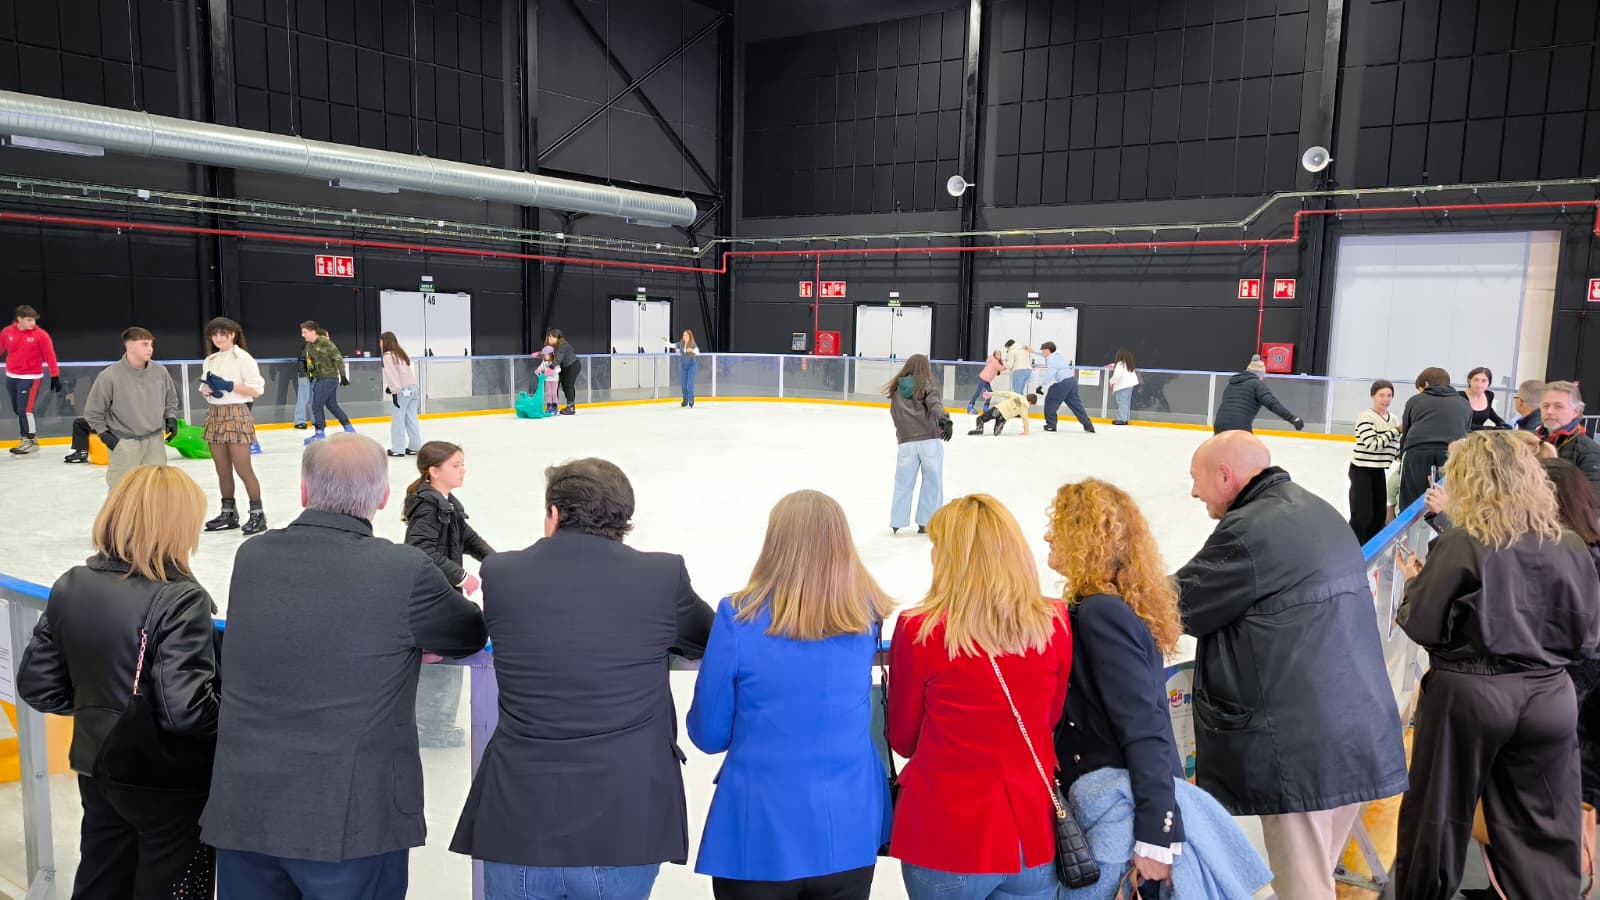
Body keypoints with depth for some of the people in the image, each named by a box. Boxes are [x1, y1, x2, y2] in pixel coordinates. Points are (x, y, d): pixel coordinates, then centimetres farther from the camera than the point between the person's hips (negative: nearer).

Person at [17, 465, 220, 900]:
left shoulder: (70, 586, -2)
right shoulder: (180, 600, -24)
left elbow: (37, 685, 4)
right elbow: (186, 710, -28)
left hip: (95, 770, 7)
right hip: (167, 784, -7)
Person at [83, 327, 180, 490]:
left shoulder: (160, 371, -2)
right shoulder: (110, 376, -13)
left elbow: (171, 400, 16)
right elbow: (93, 410, -2)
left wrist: (171, 419, 3)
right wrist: (104, 433, -3)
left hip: (155, 440, 4)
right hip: (123, 444, -4)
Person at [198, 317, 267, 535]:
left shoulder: (243, 358, -6)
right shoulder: (210, 361, 14)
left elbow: (256, 389, -11)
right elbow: (204, 388, 20)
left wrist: (229, 386, -19)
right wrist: (207, 391, -3)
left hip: (236, 415, -7)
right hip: (214, 416, 7)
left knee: (243, 469, -8)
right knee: (222, 471, 10)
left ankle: (257, 513, -1)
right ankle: (228, 513, 19)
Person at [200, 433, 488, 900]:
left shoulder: (250, 557, -2)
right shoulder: (405, 570, -16)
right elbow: (472, 635, 0)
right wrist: (417, 637, 21)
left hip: (242, 810, 4)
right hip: (352, 819, -4)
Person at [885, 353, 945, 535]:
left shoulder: (897, 390, 11)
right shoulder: (927, 386, 0)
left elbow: (895, 416, 13)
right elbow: (934, 404, -19)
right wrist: (943, 419, -35)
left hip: (907, 442, 3)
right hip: (930, 440, -3)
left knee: (903, 483, 12)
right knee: (932, 482, 7)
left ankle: (897, 522, 16)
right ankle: (925, 523, 9)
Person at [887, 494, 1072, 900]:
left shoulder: (918, 631, -17)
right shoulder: (1056, 623, -8)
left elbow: (902, 739, -2)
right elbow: (1051, 719, 8)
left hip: (946, 838, -2)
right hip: (1035, 835, 3)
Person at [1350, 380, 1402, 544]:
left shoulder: (1392, 418, 8)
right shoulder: (1365, 417, -16)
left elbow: (1395, 446, 13)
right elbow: (1372, 444, -25)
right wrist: (1396, 431, -20)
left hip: (1379, 471, 8)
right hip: (1361, 470, -8)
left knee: (1379, 515, 14)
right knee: (1362, 516, -8)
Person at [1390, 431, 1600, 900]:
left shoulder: (1460, 544, -15)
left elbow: (1420, 626, -12)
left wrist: (1415, 580, 5)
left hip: (1467, 694, -3)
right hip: (1548, 697, 3)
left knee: (1439, 812, 13)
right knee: (1544, 829, 13)